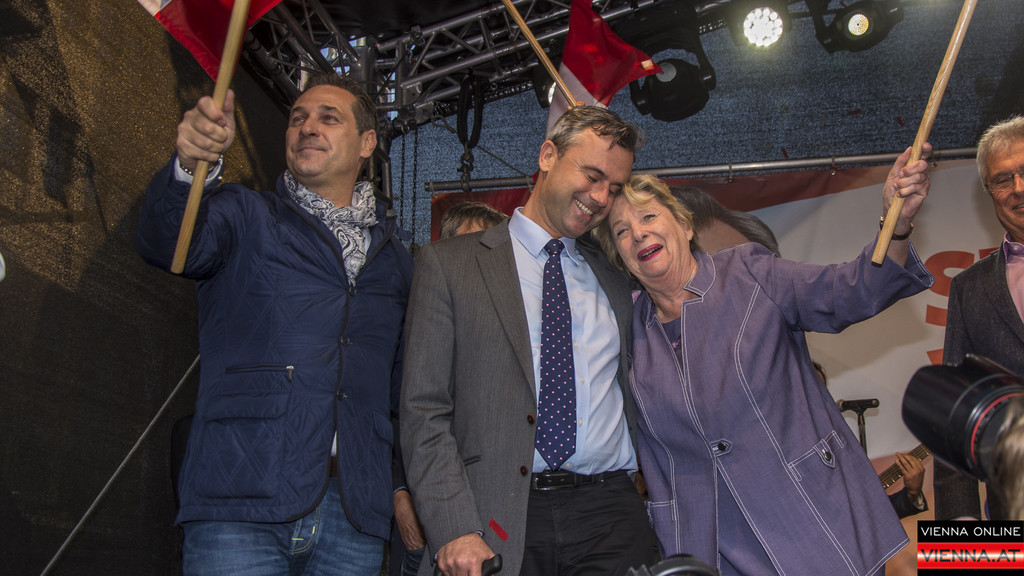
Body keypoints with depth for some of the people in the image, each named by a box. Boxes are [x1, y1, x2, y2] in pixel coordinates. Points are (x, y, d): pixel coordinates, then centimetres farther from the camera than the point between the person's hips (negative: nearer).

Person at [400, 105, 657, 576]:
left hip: (609, 512, 3)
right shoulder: (447, 264, 3)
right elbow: (423, 411, -3)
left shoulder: (618, 279, 15)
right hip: (499, 520, -3)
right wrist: (454, 530, -12)